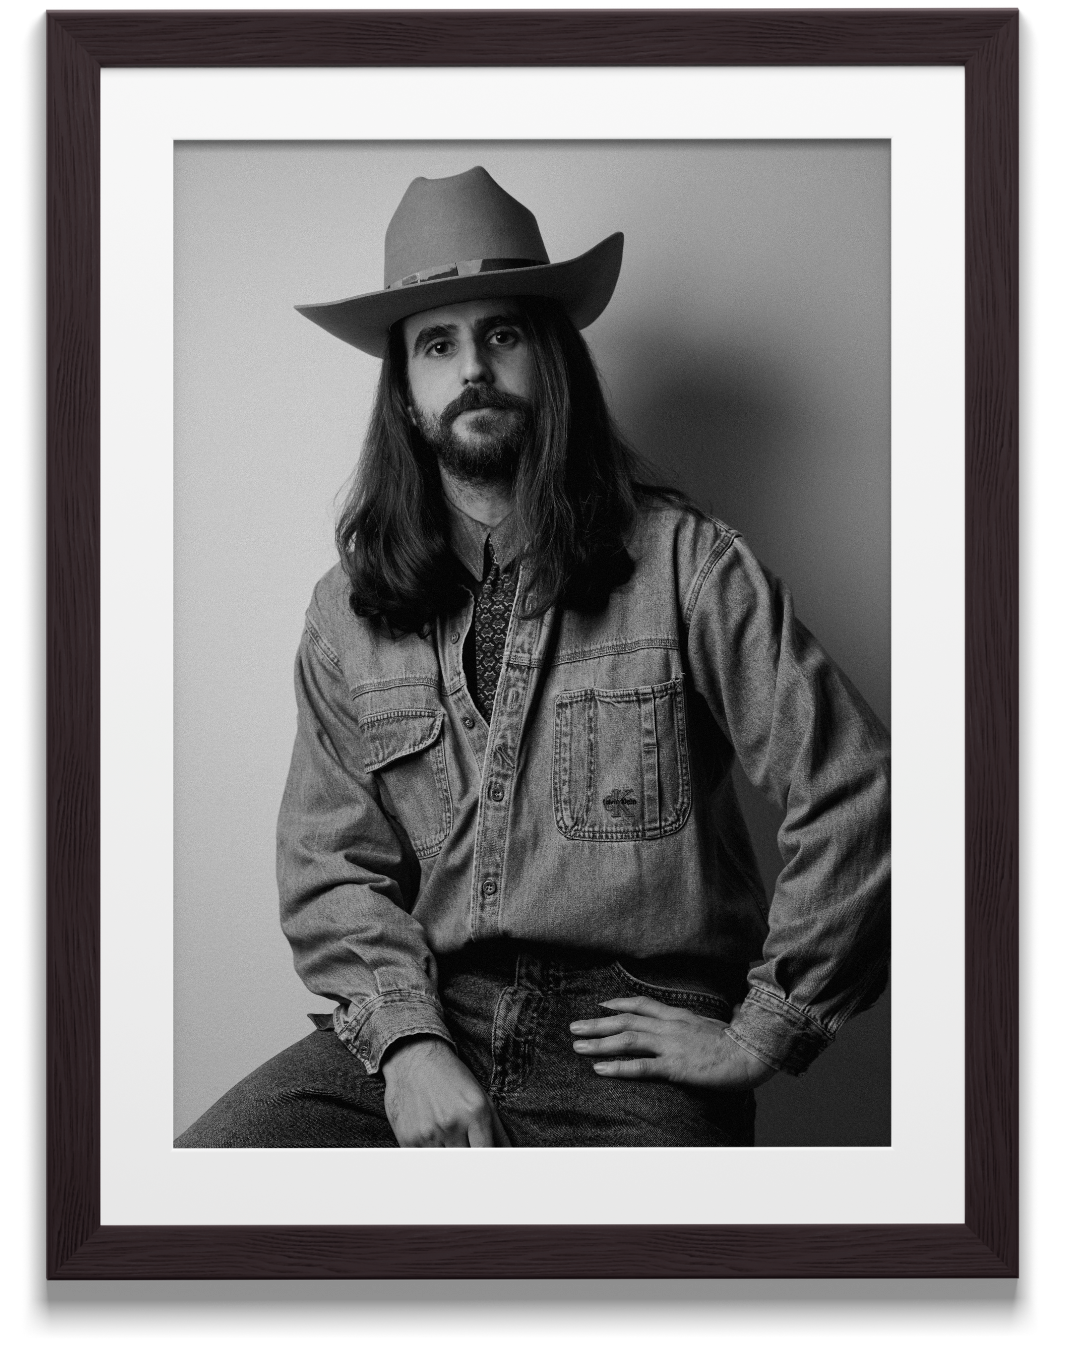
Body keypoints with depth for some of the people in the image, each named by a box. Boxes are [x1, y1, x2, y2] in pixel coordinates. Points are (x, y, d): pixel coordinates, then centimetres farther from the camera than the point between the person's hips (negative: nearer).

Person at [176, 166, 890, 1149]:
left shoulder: (684, 565, -3)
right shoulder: (349, 610, 8)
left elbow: (855, 794, -5)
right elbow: (331, 863, 7)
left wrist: (758, 1033, -5)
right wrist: (406, 1040, -10)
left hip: (631, 1041, -2)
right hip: (422, 1024, 3)